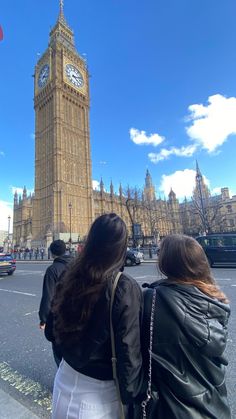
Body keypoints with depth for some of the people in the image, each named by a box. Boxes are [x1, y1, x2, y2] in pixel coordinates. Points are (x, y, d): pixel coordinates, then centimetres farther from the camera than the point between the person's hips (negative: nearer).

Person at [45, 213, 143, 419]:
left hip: (66, 378, 4)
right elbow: (128, 351, -20)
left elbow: (51, 332, 1)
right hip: (99, 390, -4)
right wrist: (131, 395, -4)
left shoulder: (70, 279, -12)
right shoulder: (126, 288, -26)